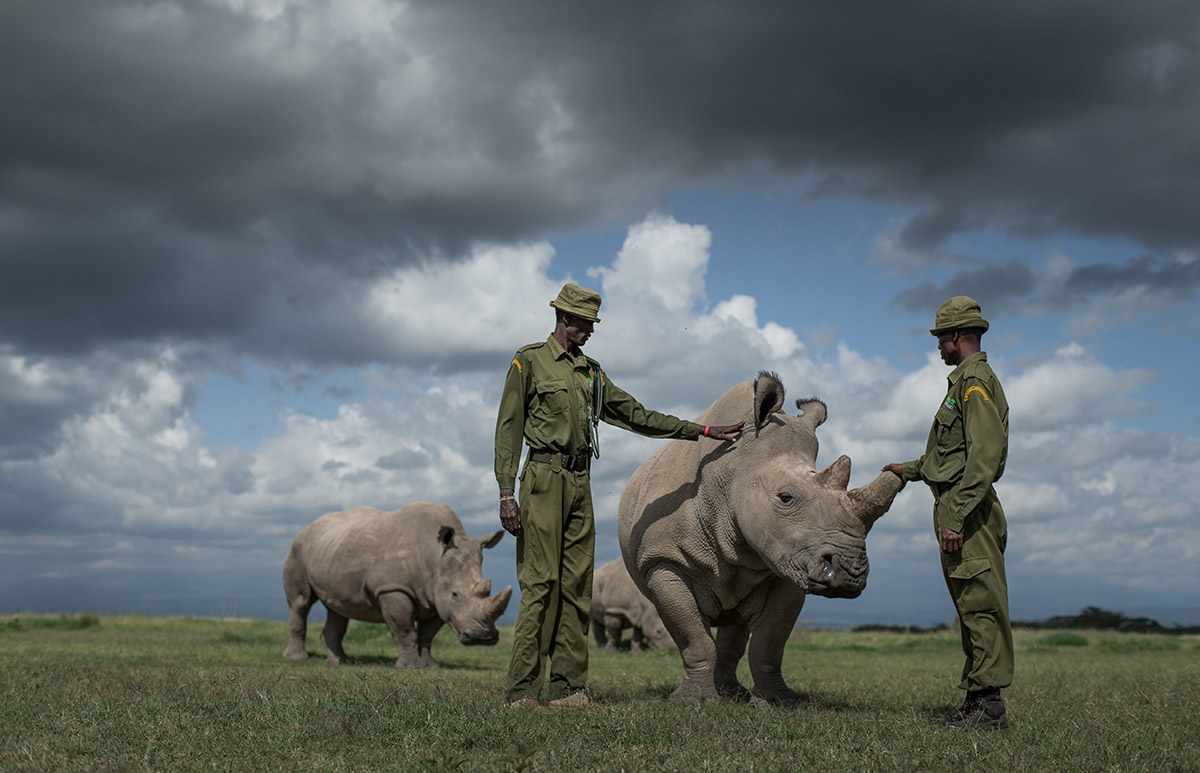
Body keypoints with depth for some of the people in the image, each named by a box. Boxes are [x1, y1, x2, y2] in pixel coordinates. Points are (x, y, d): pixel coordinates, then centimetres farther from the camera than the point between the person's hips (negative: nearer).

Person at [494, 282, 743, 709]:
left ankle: (568, 688, 6)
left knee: (577, 586, 3)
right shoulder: (529, 361, 2)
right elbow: (508, 427, -3)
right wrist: (507, 493, -12)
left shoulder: (591, 372, 20)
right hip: (544, 479, -6)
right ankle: (521, 692, -8)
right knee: (540, 583, -10)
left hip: (580, 483, 7)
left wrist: (703, 431, 18)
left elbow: (637, 415, 21)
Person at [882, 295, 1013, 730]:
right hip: (961, 511, 11)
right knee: (973, 609, 11)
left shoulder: (975, 381, -11)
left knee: (980, 606, -9)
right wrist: (911, 470, 38)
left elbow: (984, 456, -21)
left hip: (967, 511, -11)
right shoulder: (968, 381, 21)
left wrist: (955, 518, -24)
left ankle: (988, 704, -8)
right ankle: (978, 701, 15)